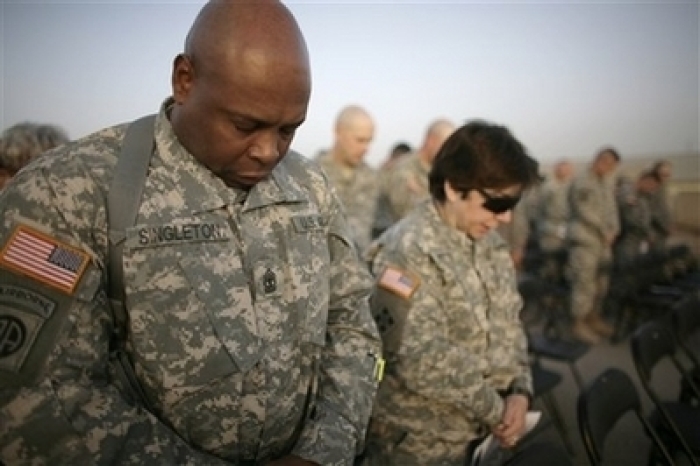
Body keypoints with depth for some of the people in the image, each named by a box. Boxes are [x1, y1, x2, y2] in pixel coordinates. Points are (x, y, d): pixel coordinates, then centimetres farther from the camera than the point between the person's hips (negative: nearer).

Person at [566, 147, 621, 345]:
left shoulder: (608, 183, 15)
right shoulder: (581, 182, -11)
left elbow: (611, 208, 13)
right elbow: (584, 211, -16)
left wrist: (613, 230, -3)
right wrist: (604, 231, -12)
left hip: (603, 239, 8)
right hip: (584, 239, -8)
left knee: (601, 281, 14)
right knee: (585, 281, -7)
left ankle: (594, 318, 28)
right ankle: (579, 324, 2)